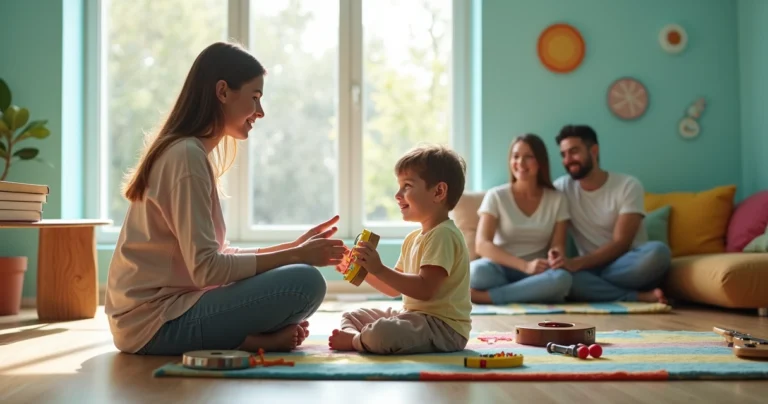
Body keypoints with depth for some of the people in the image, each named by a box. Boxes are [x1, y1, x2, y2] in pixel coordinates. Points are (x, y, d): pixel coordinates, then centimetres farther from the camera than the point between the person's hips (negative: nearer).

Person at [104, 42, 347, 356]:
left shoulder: (193, 153, 15)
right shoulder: (187, 156, -15)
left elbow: (217, 256, 13)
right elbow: (206, 268, -22)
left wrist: (293, 247, 6)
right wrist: (297, 255, -14)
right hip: (156, 323, -10)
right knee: (305, 282, -22)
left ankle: (244, 338, -2)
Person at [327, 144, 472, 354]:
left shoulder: (443, 235, -18)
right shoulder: (413, 238, 14)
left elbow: (424, 289, -28)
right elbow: (394, 288, 18)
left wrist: (379, 269, -28)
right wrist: (364, 268, 5)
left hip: (443, 326, -10)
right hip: (413, 315, 10)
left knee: (381, 332, -34)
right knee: (351, 317, 17)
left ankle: (354, 340, -4)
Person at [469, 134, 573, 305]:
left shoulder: (557, 200, 6)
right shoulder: (496, 196, -1)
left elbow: (558, 244, 3)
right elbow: (482, 245, -12)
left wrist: (556, 255, -24)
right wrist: (525, 265, -26)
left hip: (537, 274, 3)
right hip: (502, 269, -2)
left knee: (562, 278, -34)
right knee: (477, 271, -37)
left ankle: (483, 296, -28)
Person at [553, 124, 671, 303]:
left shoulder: (628, 186, -5)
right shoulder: (561, 188, 5)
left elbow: (620, 244, -14)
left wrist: (577, 263, -28)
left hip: (627, 268, -1)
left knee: (657, 251, -35)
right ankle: (640, 297, -27)